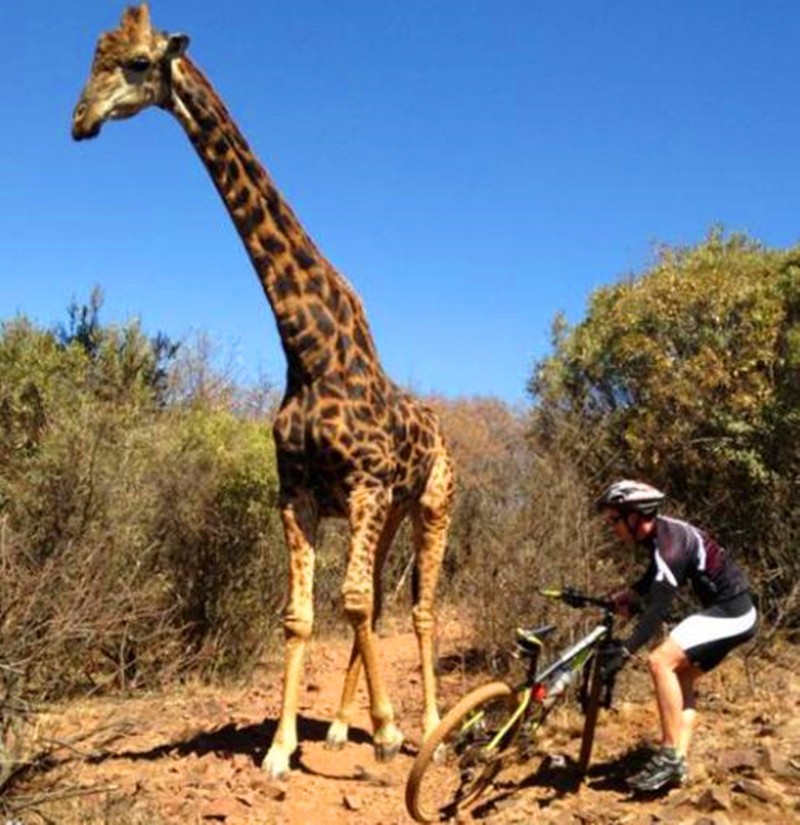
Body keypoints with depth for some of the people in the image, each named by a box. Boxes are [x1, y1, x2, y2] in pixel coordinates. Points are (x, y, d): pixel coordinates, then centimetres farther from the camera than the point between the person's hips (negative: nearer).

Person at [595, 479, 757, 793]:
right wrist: (622, 597, 5)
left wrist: (624, 651, -31)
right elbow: (653, 581, 21)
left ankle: (670, 755, -13)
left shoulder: (670, 544, -24)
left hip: (730, 613, -10)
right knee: (680, 678, 13)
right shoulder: (661, 532, 4)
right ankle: (679, 762, 12)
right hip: (729, 610, 10)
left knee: (661, 661, -20)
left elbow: (657, 608, -29)